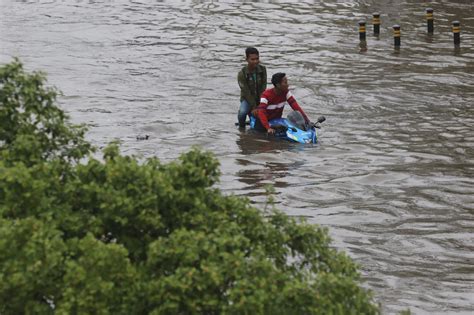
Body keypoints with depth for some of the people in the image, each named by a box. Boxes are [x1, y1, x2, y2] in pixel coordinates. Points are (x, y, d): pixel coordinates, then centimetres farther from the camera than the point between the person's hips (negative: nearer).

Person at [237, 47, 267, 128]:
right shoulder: (242, 74, -18)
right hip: (247, 99, -4)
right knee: (242, 112, -34)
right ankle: (241, 127, -1)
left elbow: (263, 88, -8)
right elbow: (246, 92, -18)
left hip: (260, 98, 4)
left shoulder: (262, 69, -7)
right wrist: (254, 107, -21)